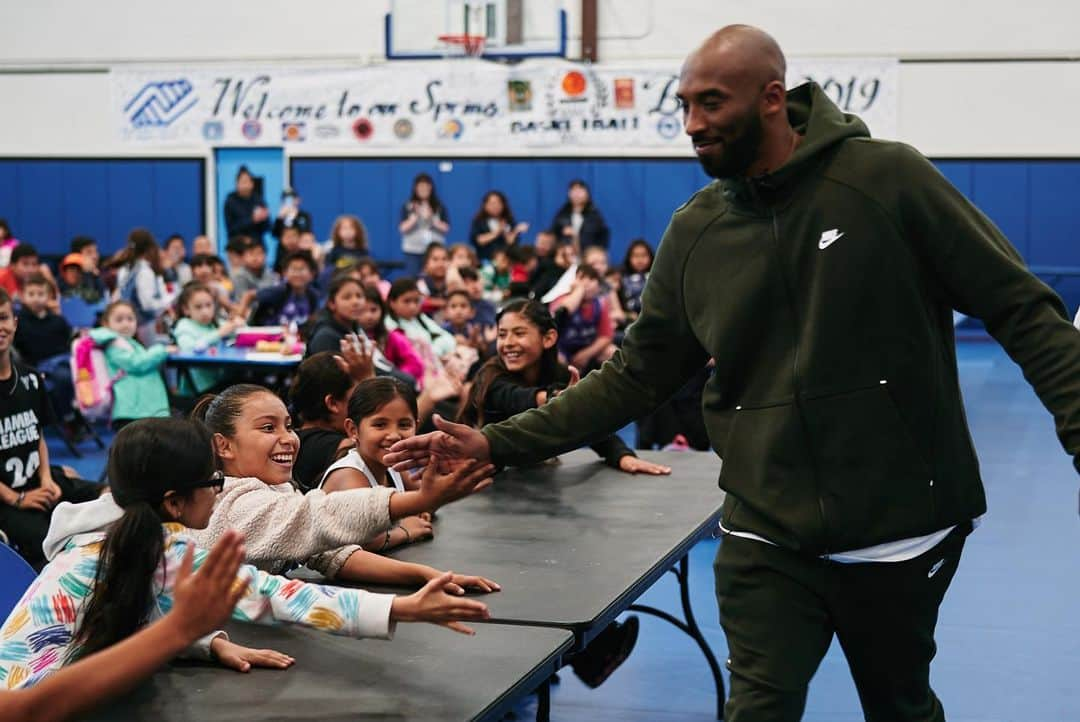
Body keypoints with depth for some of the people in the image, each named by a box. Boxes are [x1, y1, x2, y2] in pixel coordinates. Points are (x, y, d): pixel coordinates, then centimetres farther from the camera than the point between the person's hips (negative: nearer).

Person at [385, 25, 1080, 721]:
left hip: (900, 527, -1)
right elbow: (636, 377, 3)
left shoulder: (887, 177, -11)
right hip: (767, 536, 2)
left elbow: (1023, 310, -9)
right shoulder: (695, 231, 0)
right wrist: (499, 443, -4)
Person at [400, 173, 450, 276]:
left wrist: (431, 218, -10)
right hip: (413, 251, 0)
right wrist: (415, 217, -12)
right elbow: (403, 228, -2)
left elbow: (446, 228, 1)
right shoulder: (408, 207, 4)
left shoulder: (439, 207, 6)